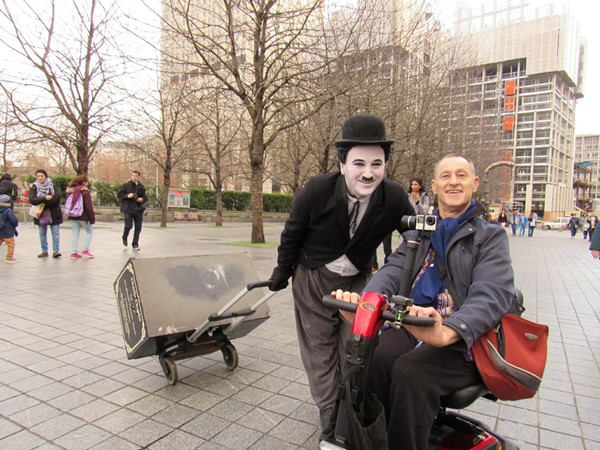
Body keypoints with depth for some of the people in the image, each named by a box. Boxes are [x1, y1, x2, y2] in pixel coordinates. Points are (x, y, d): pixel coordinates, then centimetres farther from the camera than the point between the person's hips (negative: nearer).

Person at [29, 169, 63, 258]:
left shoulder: (53, 186, 1)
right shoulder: (34, 188, 2)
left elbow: (57, 197, -15)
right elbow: (32, 200, -12)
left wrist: (43, 202, -17)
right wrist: (45, 198, -23)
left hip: (54, 214, -1)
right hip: (40, 214, 2)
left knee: (55, 233, -4)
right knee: (42, 234, 9)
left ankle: (56, 251, 0)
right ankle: (44, 251, 17)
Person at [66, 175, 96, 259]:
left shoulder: (72, 191, 9)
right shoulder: (85, 192, -11)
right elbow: (89, 207, -15)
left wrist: (71, 214, 18)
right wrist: (92, 218, -10)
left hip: (72, 216, 6)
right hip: (83, 216, -6)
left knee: (75, 233, 10)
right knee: (89, 231, 11)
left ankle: (74, 253, 8)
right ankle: (85, 250, 6)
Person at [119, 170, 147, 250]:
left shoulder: (141, 187, 9)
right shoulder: (126, 185, 0)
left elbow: (145, 197, 15)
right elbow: (120, 194, 0)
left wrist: (142, 199, -6)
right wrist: (127, 195, -17)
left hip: (138, 210, 3)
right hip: (128, 209, -3)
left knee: (138, 228, 4)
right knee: (128, 226, -10)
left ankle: (135, 244, 16)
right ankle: (125, 238, 23)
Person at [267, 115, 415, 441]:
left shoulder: (395, 198, -18)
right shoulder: (316, 191, -23)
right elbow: (291, 236, -8)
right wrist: (281, 276, 3)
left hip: (358, 281, 2)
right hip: (313, 281, -1)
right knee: (321, 351, 8)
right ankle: (330, 419, 28)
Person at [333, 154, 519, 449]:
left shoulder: (491, 236, 4)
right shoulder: (416, 235, 17)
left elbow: (491, 294, -14)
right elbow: (393, 271, 0)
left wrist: (446, 332, -36)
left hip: (463, 340, -3)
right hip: (411, 327, 3)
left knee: (410, 370, -30)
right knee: (373, 355, -25)